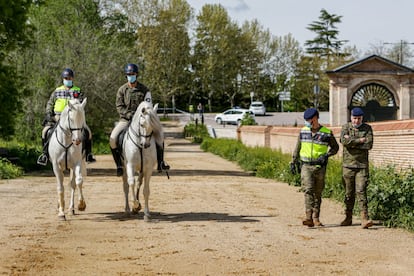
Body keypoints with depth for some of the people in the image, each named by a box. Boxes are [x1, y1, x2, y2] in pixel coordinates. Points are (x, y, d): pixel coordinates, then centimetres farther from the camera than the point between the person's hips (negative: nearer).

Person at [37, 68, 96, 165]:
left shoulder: (77, 91, 11)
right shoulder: (57, 91, 15)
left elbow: (81, 104, 0)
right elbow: (50, 104, 16)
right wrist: (48, 113, -1)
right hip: (58, 117, 1)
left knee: (87, 131, -20)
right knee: (46, 131, -20)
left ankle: (88, 154, -9)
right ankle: (45, 153, -8)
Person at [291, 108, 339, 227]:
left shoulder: (326, 133, -2)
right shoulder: (303, 131, 6)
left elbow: (335, 147, 9)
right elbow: (298, 148, 17)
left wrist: (326, 155, -9)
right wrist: (293, 162, 14)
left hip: (320, 167, 0)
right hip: (306, 166, 1)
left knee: (317, 193, 5)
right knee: (308, 190, -15)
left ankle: (316, 218, 13)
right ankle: (308, 217, -24)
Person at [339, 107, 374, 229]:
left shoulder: (367, 128, 4)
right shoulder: (346, 127, 5)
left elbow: (369, 145, -11)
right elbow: (344, 141, -15)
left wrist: (351, 142, -11)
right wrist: (359, 140, -12)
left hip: (362, 165, -1)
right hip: (348, 165, 1)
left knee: (361, 191, -11)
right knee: (349, 193, 7)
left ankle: (364, 219, -16)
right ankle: (348, 218, 17)